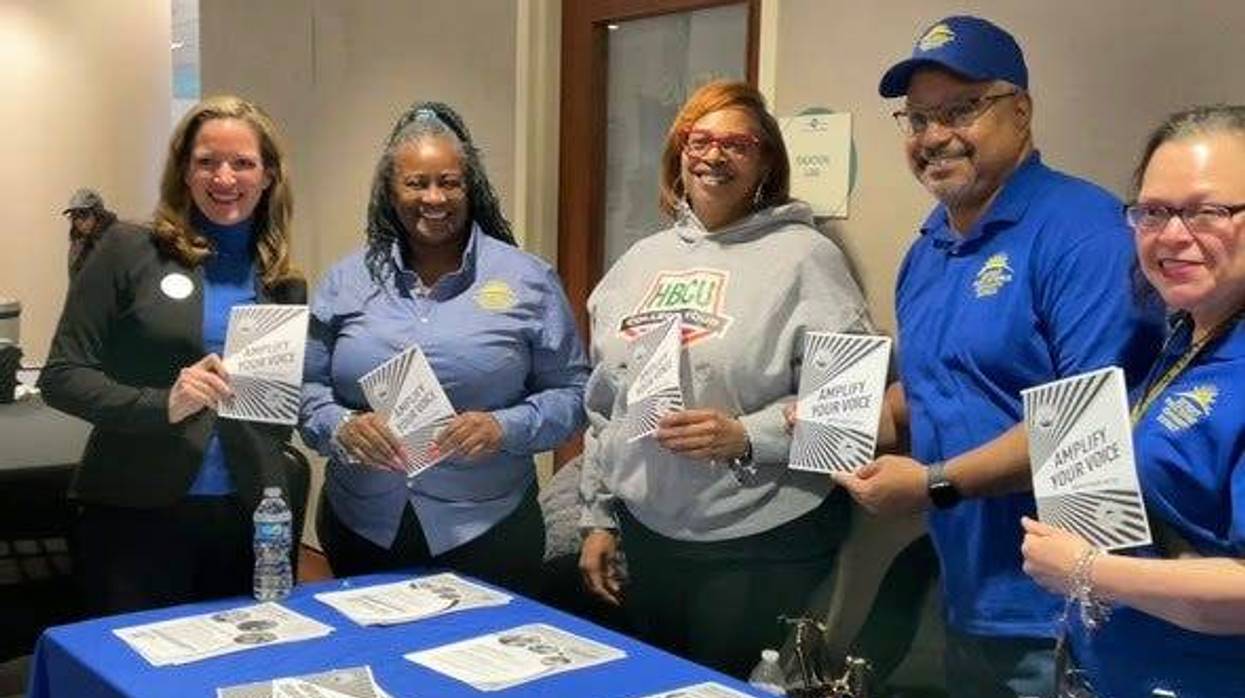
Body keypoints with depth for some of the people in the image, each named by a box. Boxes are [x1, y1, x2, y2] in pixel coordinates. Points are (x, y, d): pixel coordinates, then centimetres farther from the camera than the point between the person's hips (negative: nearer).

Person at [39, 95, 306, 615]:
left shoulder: (285, 286, 9)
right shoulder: (131, 251, -2)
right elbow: (62, 377, -5)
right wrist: (161, 405, -19)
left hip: (248, 520, 3)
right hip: (136, 515, -3)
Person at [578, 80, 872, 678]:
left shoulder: (804, 256, -7)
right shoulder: (638, 262, 12)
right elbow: (603, 407, 17)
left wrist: (747, 437, -22)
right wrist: (597, 518, 15)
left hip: (762, 547, -5)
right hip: (646, 535, 6)